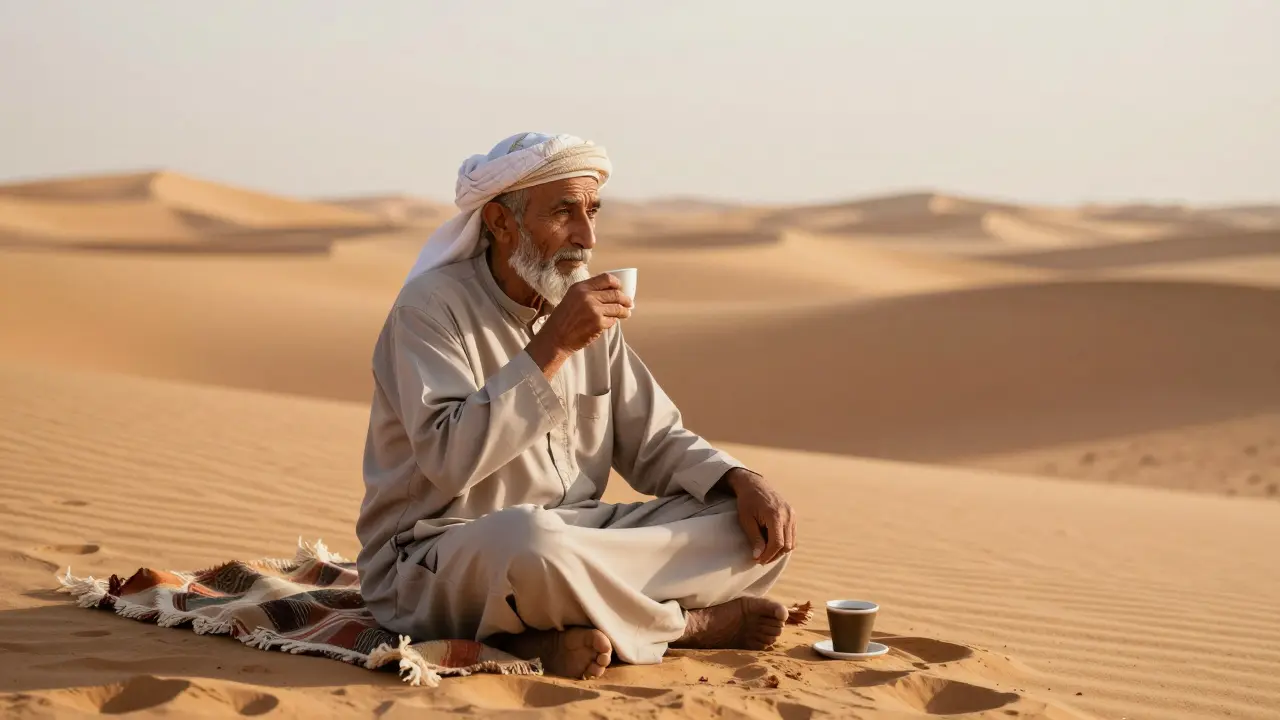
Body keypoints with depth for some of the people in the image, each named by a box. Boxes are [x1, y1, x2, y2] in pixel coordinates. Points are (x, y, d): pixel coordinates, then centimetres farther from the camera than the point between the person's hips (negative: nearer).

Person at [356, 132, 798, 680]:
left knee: (760, 530, -5)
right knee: (532, 540, -40)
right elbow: (451, 460, -27)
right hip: (434, 563, -6)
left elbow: (651, 438, 13)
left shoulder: (587, 305, 9)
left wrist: (743, 483, -6)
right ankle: (688, 624, -13)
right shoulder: (431, 306, -12)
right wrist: (554, 345, -26)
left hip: (577, 538, 7)